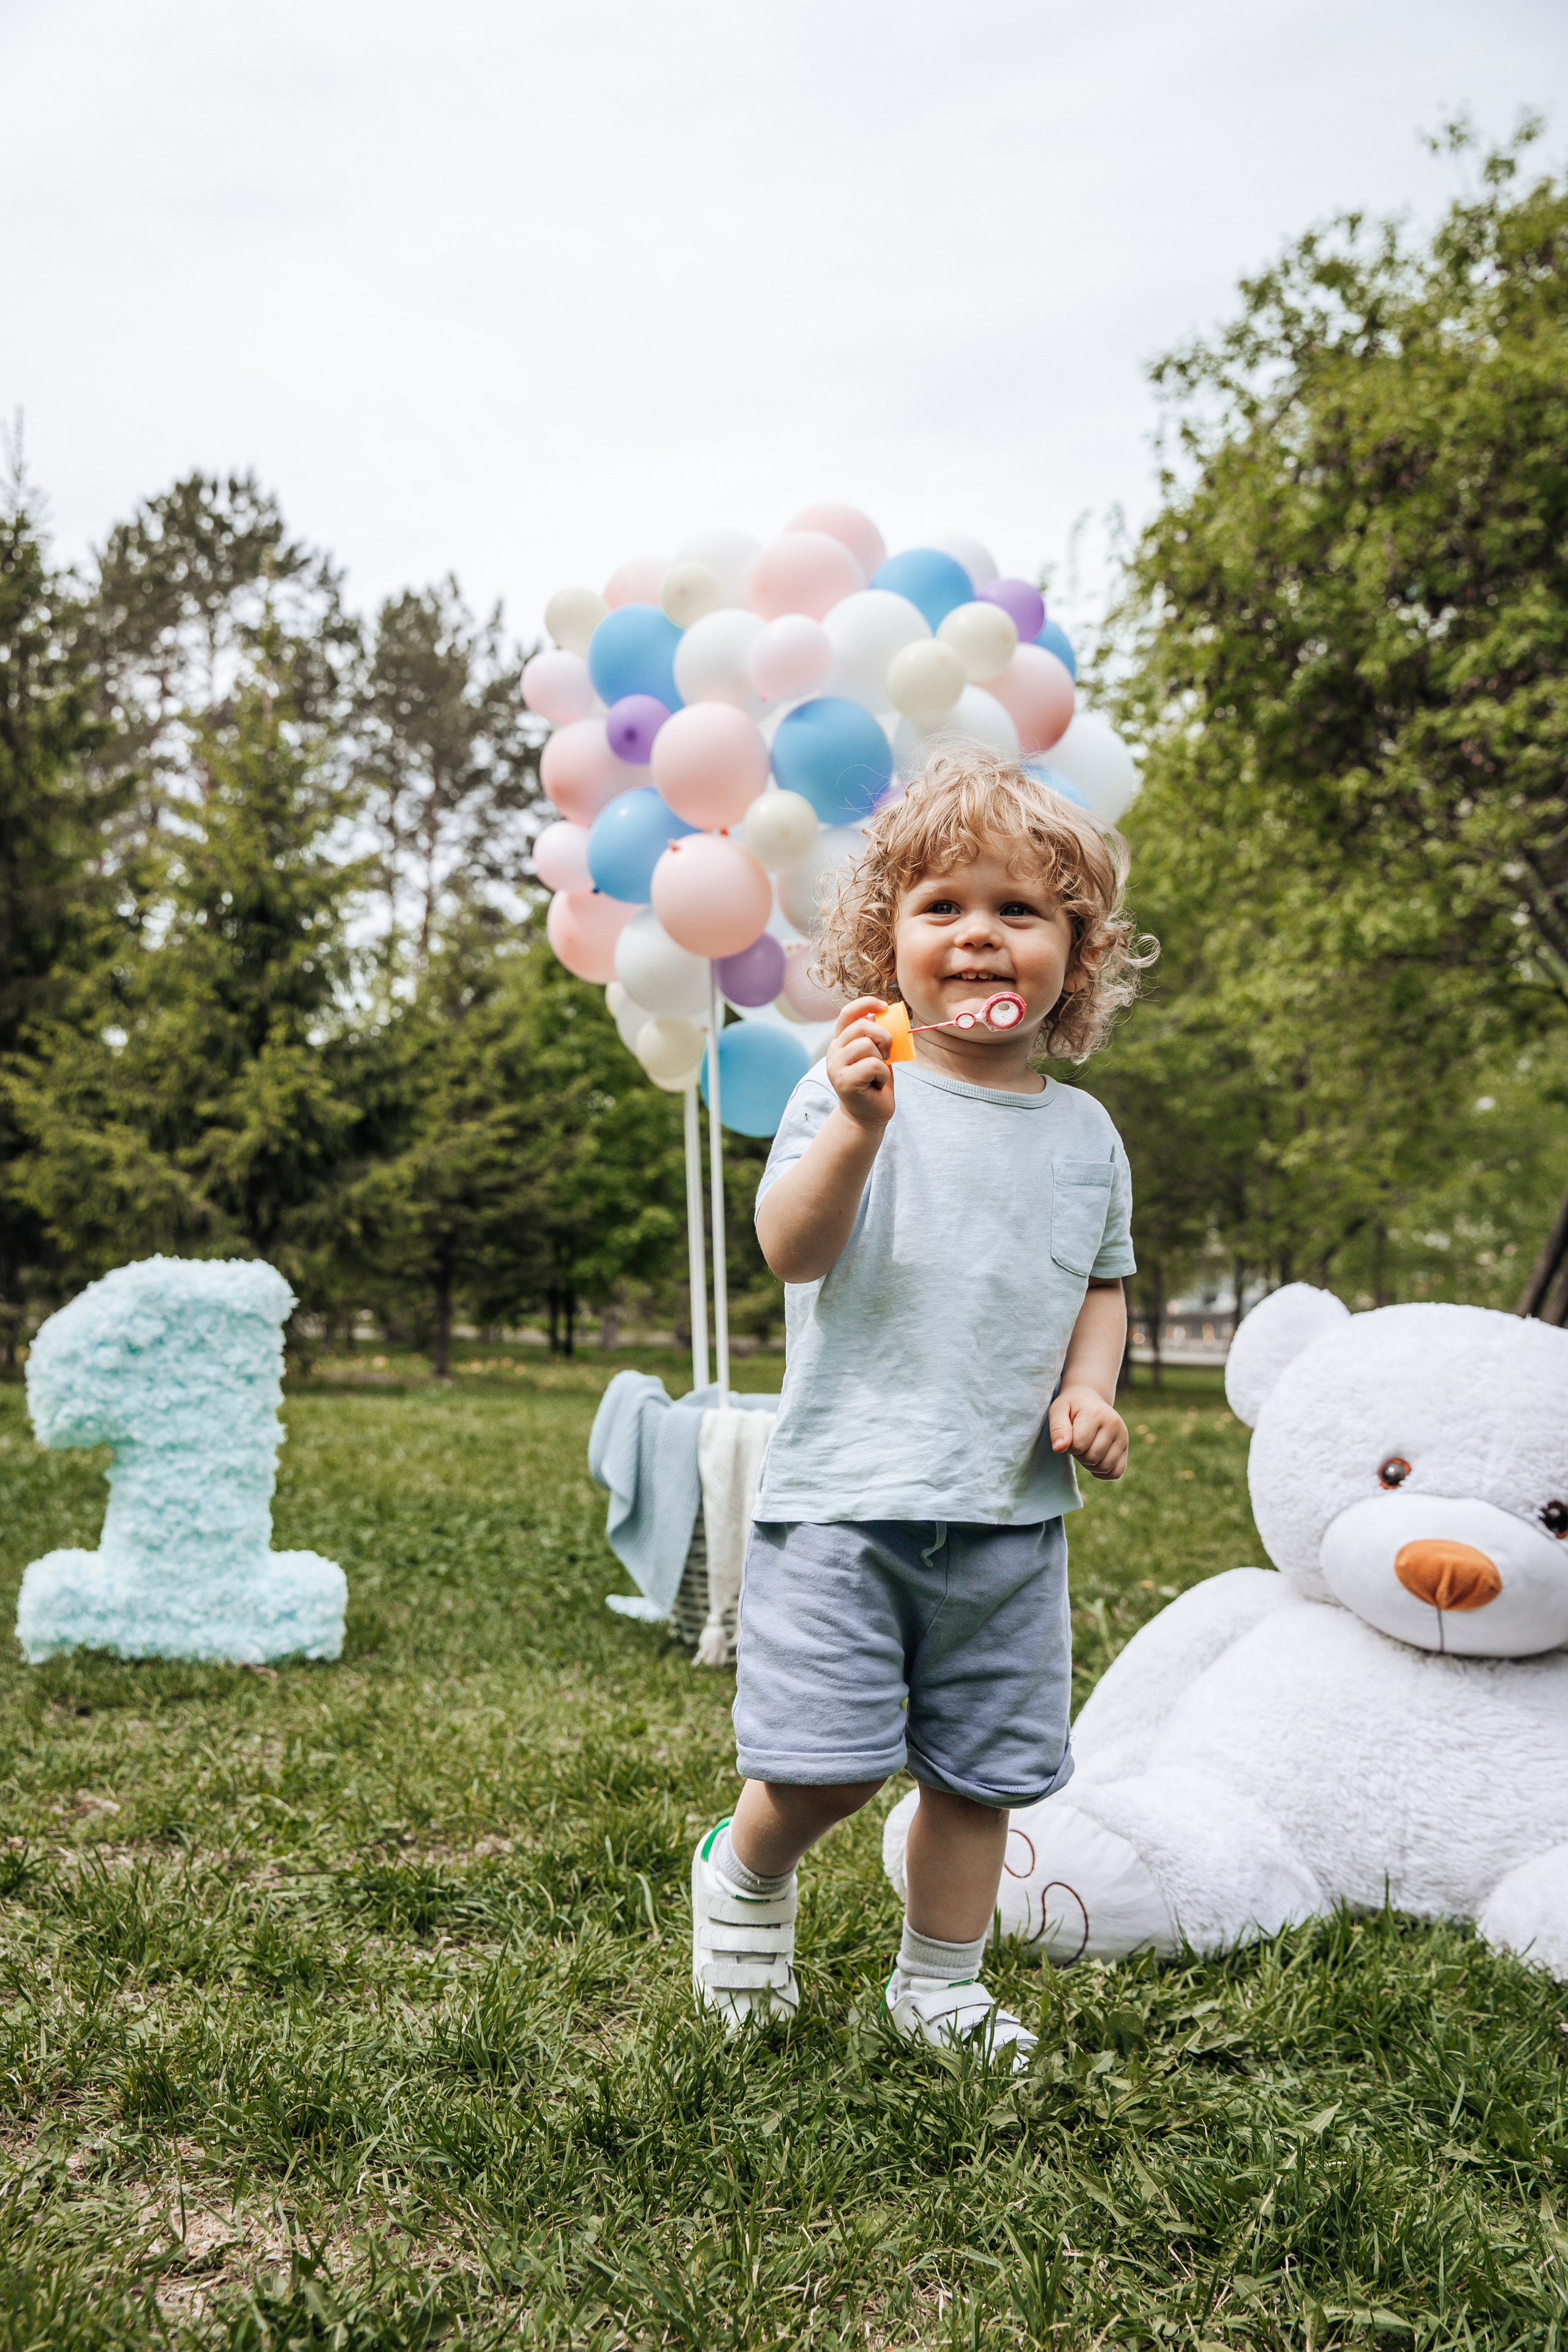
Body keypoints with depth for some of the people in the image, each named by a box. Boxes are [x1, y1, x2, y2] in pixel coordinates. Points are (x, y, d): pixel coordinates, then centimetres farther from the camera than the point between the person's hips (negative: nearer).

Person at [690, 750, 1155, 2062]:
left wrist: (1089, 1390, 1)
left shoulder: (1085, 1134, 8)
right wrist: (858, 1125, -34)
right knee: (827, 1762, -6)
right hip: (848, 1496, -4)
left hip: (1012, 1514, 4)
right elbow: (791, 1251, -18)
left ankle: (940, 1984, 32)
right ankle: (745, 1880, 27)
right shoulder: (856, 1087, -6)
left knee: (982, 1770, 11)